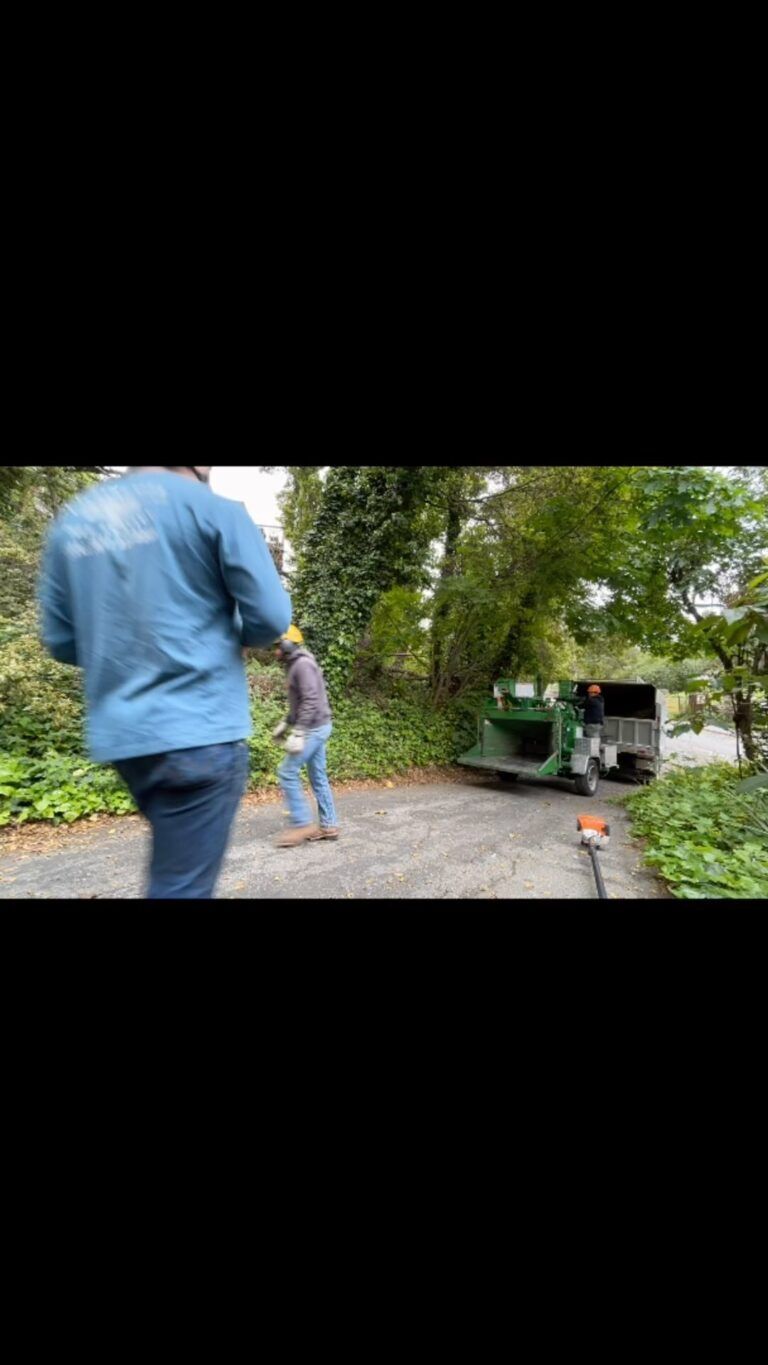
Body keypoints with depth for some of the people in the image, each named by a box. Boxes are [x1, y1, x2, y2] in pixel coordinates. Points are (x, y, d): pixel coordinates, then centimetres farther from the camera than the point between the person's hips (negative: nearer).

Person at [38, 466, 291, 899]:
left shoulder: (73, 518, 12)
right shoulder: (215, 509, -4)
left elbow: (62, 642, 12)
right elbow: (271, 617, -10)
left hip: (120, 736, 7)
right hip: (200, 731, -6)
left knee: (178, 867, 26)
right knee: (182, 882, 6)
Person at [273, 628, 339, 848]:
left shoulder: (303, 664, -14)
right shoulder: (295, 666, 18)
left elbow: (311, 701, -23)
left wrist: (297, 734, -26)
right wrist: (284, 724, 23)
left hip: (314, 728, -10)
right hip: (316, 728, 10)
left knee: (288, 772, -5)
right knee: (318, 776, 11)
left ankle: (303, 824, 3)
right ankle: (329, 825, 18)